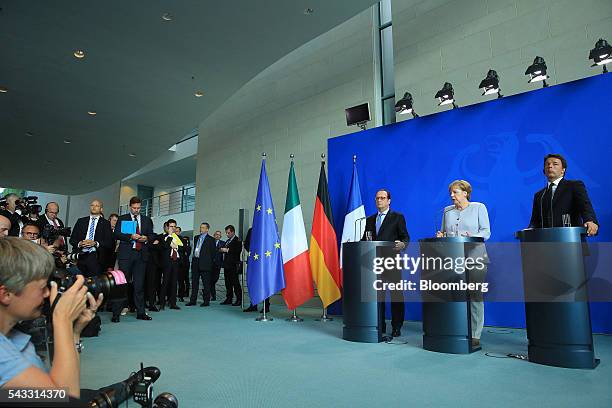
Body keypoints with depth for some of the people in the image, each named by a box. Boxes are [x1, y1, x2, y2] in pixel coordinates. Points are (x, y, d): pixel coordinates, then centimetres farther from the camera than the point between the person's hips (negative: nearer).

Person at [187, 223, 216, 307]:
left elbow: (213, 252, -2)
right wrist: (194, 257, 12)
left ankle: (206, 301, 7)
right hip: (195, 263, 6)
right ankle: (193, 300, 16)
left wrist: (208, 259, -3)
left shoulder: (210, 239, -2)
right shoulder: (196, 237, 15)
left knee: (206, 283, 0)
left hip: (205, 264, -6)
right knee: (194, 282, 9)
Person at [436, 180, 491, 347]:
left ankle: (475, 335, 4)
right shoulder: (447, 211, 17)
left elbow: (486, 232, 0)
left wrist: (471, 237, -18)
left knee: (475, 296, -2)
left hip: (474, 258, -3)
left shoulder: (479, 208, 6)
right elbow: (444, 232, 20)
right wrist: (441, 236, -3)